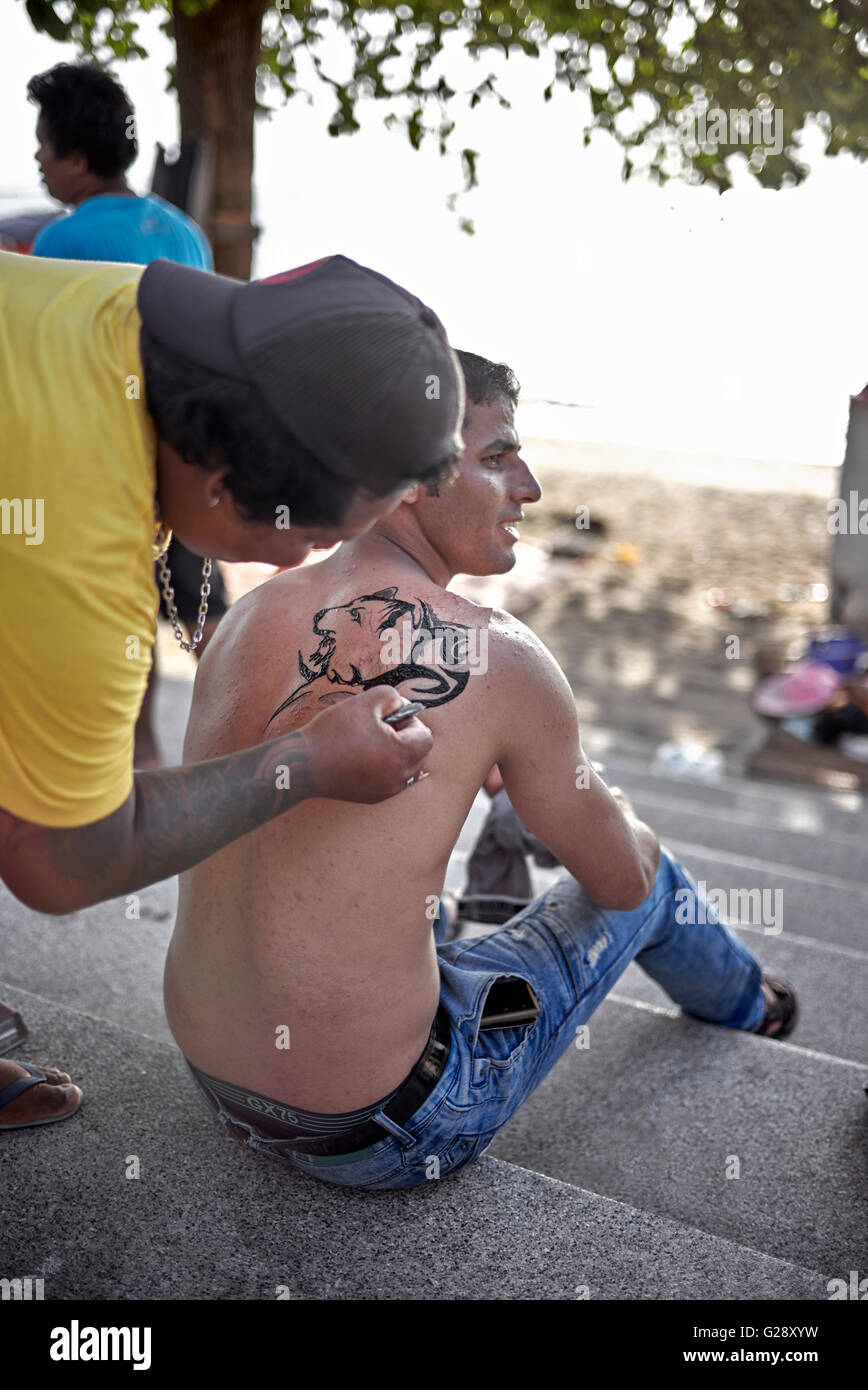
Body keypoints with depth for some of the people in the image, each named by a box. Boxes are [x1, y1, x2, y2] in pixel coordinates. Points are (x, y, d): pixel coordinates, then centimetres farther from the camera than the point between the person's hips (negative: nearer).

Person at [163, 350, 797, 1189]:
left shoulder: (245, 618, -3)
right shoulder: (495, 657, -20)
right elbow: (622, 879, -4)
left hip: (211, 1082, 6)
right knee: (649, 877, 16)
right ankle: (753, 1010, 50)